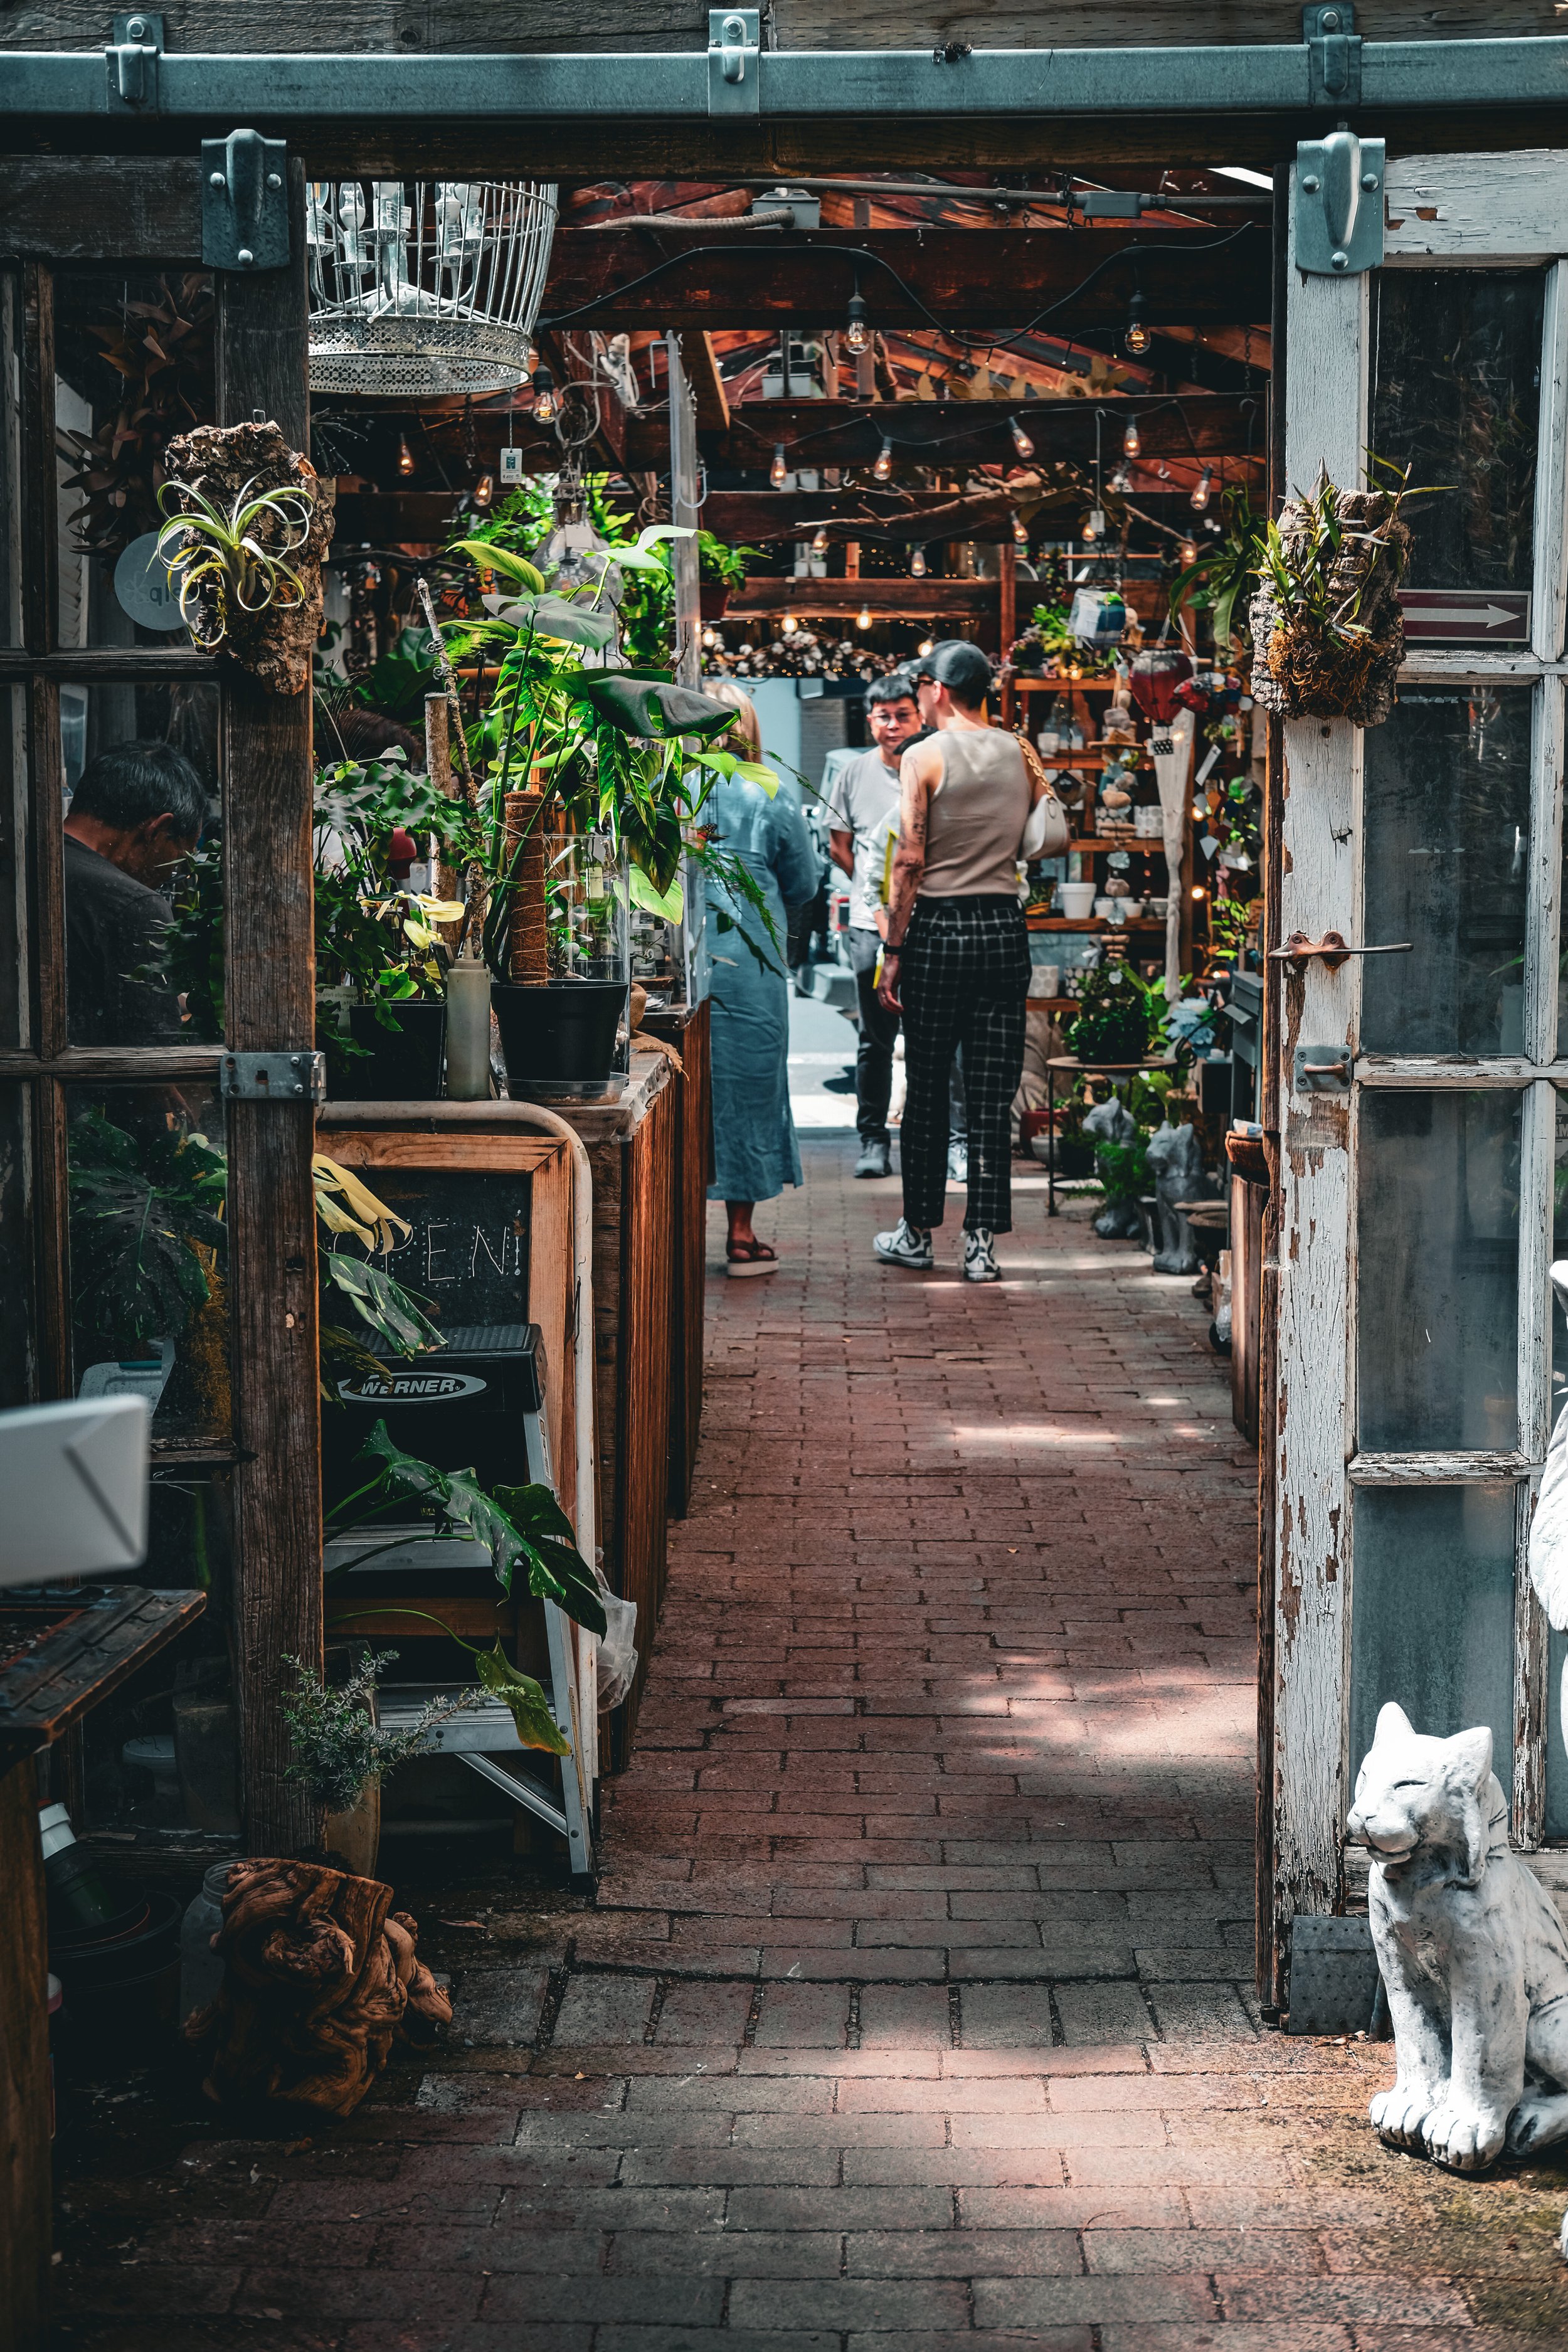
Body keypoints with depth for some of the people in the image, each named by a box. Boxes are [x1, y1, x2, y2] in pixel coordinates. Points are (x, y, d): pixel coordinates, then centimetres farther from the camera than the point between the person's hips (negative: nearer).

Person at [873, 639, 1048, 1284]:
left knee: (927, 1090, 8)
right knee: (993, 1096, 3)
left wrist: (893, 951, -6)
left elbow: (910, 860, -9)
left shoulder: (925, 756, -7)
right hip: (1004, 927, 3)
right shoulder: (1019, 754, 7)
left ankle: (918, 1233, 16)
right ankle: (982, 1243, 2)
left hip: (938, 928, -3)